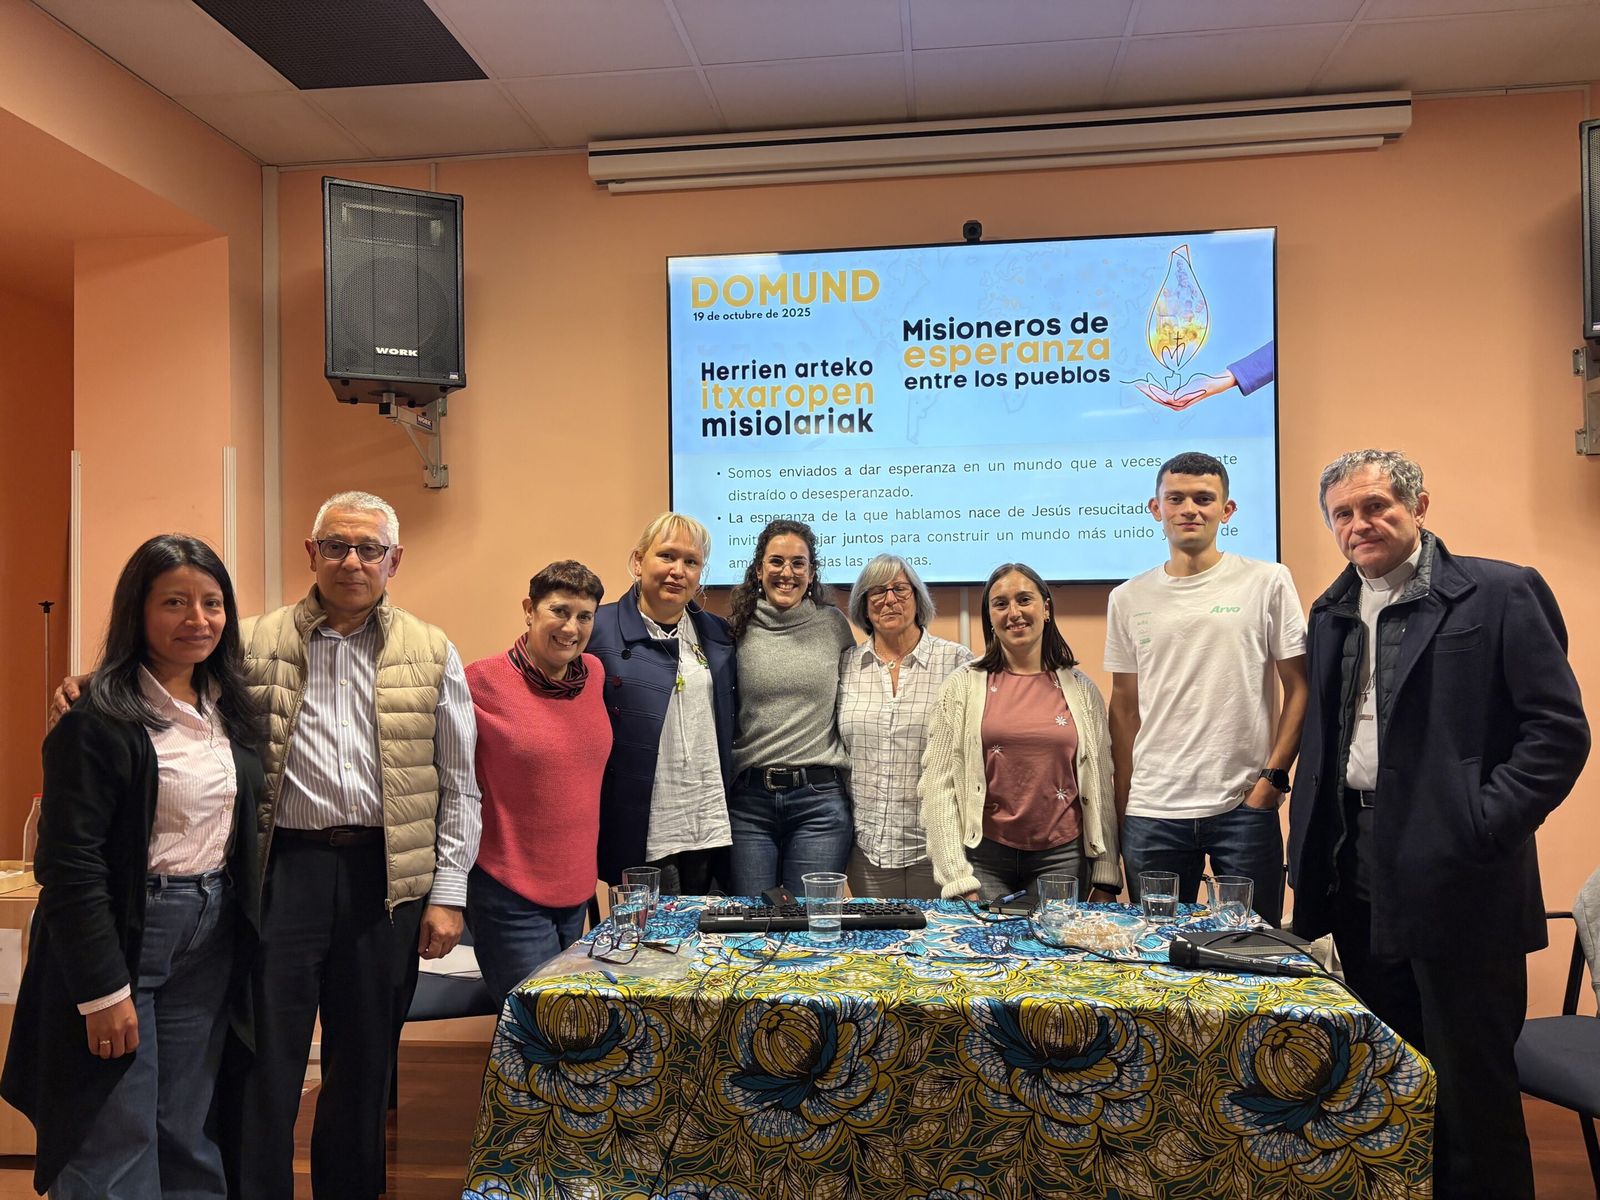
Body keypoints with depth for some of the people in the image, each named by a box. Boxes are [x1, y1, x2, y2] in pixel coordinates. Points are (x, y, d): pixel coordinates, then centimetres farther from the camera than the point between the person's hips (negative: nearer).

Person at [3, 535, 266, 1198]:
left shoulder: (233, 709, 6)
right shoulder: (100, 719, -14)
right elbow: (70, 863, -16)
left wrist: (246, 938, 9)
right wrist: (103, 989, -16)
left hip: (213, 936, 6)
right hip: (122, 937, -6)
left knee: (187, 1132, 13)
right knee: (117, 1142, 3)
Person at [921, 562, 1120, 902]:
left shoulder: (1080, 689, 5)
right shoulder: (963, 685, -1)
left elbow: (1100, 786, 7)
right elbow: (938, 785, -4)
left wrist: (1106, 879, 4)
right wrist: (957, 879, -9)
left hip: (1063, 857, 2)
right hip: (984, 858, -1)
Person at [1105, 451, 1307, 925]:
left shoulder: (1268, 582, 0)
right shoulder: (1128, 599, 7)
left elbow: (1299, 689, 2)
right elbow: (1125, 708, 11)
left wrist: (1273, 777, -7)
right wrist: (1121, 805, 7)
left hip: (1244, 806, -2)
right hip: (1151, 814, 2)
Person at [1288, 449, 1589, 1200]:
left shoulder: (1499, 594, -7)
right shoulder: (1332, 611, 12)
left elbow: (1559, 730, -10)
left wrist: (1481, 829, -17)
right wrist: (1312, 840, 8)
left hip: (1455, 879, -6)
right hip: (1360, 875, 6)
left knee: (1470, 1080, 5)